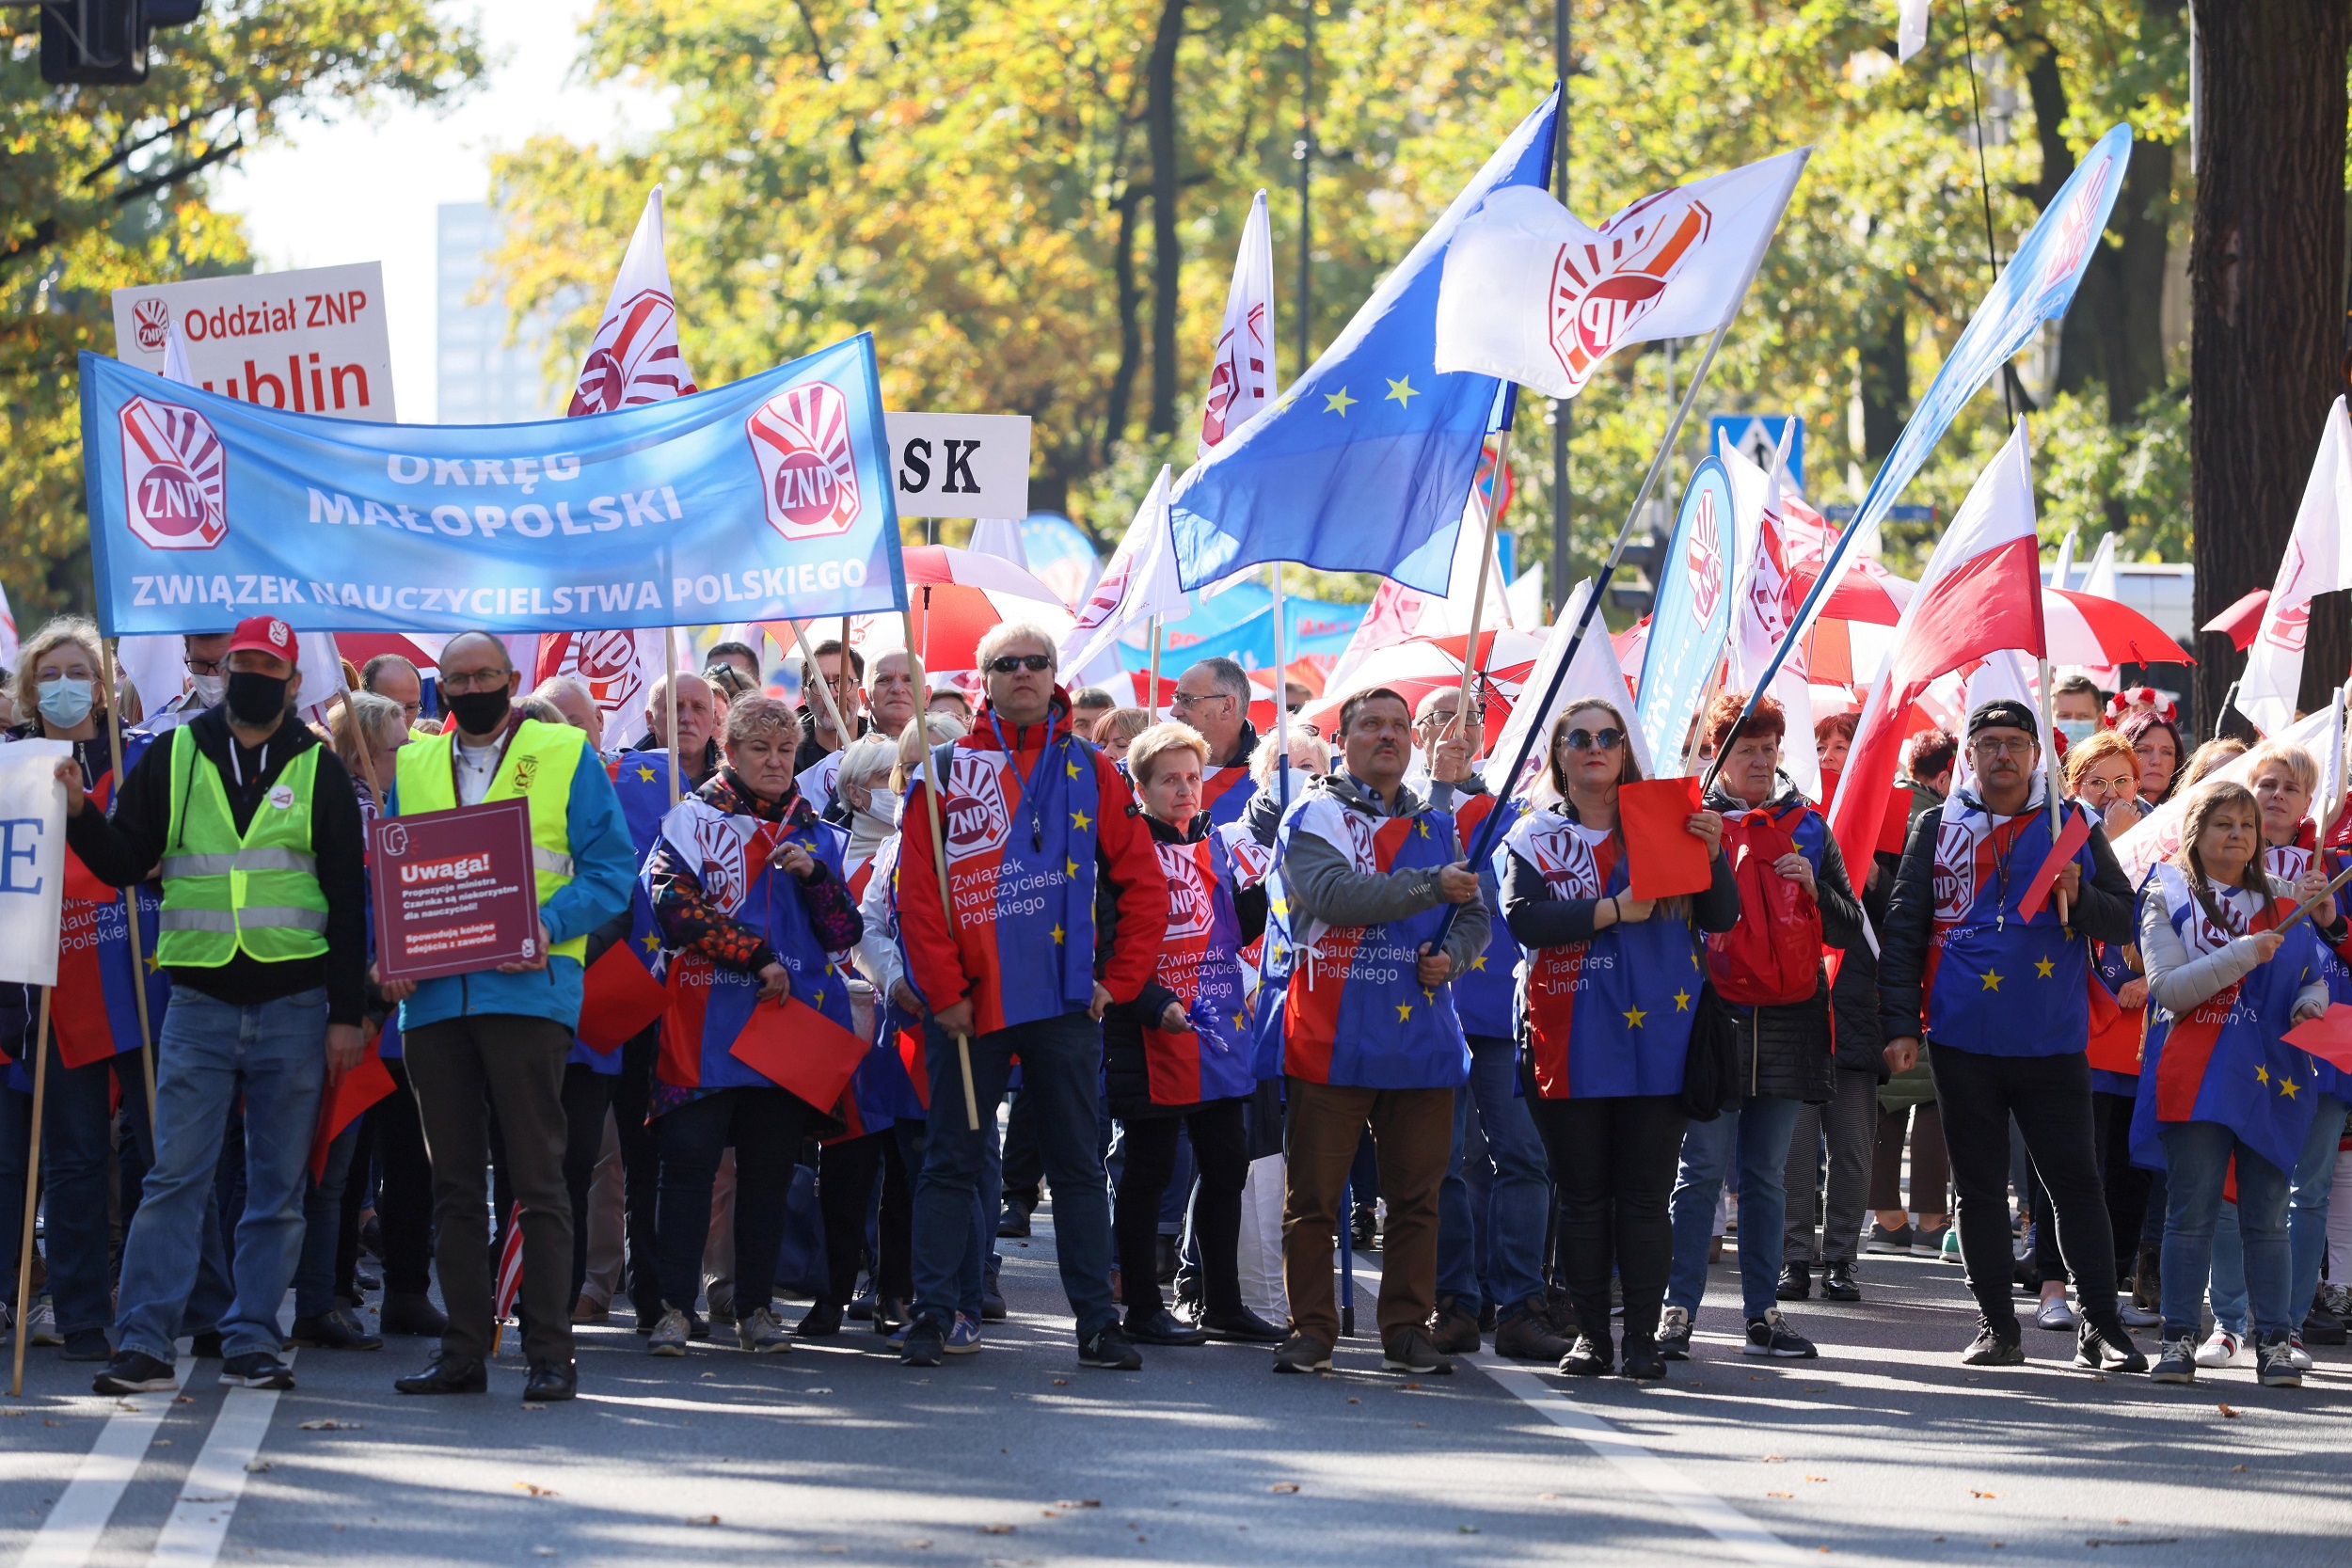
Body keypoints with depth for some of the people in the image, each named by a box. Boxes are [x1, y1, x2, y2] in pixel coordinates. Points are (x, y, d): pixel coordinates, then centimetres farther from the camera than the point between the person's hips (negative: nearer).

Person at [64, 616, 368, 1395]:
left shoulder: (317, 769, 6)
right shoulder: (175, 758, 8)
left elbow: (348, 897, 5)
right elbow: (123, 863, 7)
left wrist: (347, 1013, 0)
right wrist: (80, 814, -12)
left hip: (293, 1005, 0)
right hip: (199, 1002, 0)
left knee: (277, 1185, 3)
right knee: (175, 1176, -5)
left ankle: (251, 1338, 9)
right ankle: (143, 1341, -4)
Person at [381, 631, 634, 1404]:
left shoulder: (565, 755, 4)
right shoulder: (414, 766, 17)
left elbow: (610, 869, -1)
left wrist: (545, 926, -17)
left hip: (525, 987, -4)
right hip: (432, 995, 4)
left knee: (538, 1178, -5)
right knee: (454, 1180, 7)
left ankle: (549, 1350, -4)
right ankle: (462, 1348, 10)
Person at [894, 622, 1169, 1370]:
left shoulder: (1091, 773, 7)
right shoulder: (947, 771, 2)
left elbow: (1144, 884, 7)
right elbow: (916, 890, -3)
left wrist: (1119, 979, 0)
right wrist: (943, 991, -9)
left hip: (1066, 1001, 1)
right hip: (969, 1002, -1)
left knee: (1079, 1164, 5)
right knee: (951, 1161, 2)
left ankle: (1098, 1321, 8)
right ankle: (932, 1315, 6)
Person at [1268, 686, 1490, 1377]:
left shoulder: (1436, 827, 17)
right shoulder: (1317, 815, 0)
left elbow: (1477, 914, 16)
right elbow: (1333, 893, -19)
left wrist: (1453, 956, -6)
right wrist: (1430, 887, -22)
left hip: (1422, 1036, 4)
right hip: (1332, 1034, -4)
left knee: (1417, 1196, 5)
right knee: (1314, 1195, -2)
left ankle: (1407, 1331, 12)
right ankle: (1311, 1331, 4)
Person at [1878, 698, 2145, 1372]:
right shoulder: (1938, 827, 8)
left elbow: (2125, 918, 8)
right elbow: (1902, 929, 7)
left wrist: (2079, 897, -13)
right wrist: (1900, 1024, -1)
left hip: (2053, 1039, -1)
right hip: (1964, 1039, 1)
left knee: (2076, 1179, -4)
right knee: (1979, 1184, 5)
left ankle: (2101, 1327, 1)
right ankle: (1997, 1328, 13)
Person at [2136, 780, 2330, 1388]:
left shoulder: (2284, 902, 12)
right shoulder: (2169, 898, 3)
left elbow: (2312, 977, 19)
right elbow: (2167, 986, -9)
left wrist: (2310, 1004, -4)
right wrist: (2244, 954, -18)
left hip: (2268, 1078, 2)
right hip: (2195, 1080, -2)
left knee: (2267, 1217, 2)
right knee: (2191, 1212, -2)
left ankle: (2274, 1340, 5)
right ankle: (2179, 1339, 3)